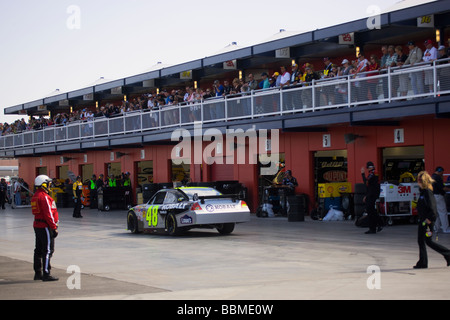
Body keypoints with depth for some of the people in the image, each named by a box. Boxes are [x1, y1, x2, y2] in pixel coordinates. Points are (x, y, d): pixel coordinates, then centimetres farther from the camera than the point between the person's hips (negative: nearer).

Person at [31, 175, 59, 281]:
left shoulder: (35, 196, 15)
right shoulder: (44, 197, -17)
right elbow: (48, 214, -21)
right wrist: (54, 228, -17)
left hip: (37, 225, 10)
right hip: (45, 226, -10)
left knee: (39, 250, 14)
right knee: (48, 250, -7)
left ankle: (38, 273, 20)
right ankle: (46, 274, -6)